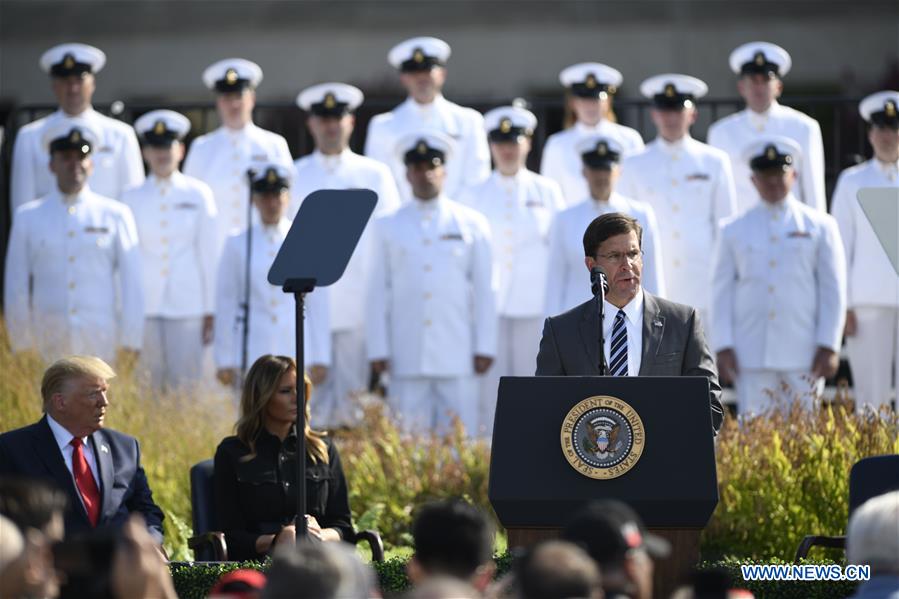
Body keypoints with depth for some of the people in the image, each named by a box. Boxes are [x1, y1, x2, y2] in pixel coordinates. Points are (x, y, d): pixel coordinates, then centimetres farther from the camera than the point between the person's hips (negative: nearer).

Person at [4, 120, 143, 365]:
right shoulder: (27, 217, 8)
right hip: (50, 343, 1)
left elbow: (131, 282, 4)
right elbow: (16, 285, 8)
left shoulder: (116, 216, 5)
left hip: (101, 343, -1)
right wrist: (22, 344, 5)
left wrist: (130, 342, 1)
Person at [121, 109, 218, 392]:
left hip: (187, 305, -1)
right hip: (145, 305, 1)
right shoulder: (132, 198, 8)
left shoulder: (198, 194, 6)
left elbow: (209, 253, 6)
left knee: (186, 385, -4)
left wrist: (210, 312, 3)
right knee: (150, 386, 2)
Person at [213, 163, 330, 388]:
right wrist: (224, 361, 5)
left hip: (295, 352, 0)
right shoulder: (237, 245, 6)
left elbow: (318, 303, 7)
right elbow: (225, 304, 7)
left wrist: (320, 359, 4)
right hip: (251, 352, 0)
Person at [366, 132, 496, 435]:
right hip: (407, 360, 0)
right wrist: (378, 351, 3)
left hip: (458, 359, 0)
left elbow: (484, 289, 9)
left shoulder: (472, 224, 10)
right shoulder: (388, 227, 11)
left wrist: (484, 348, 3)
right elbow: (379, 293, 9)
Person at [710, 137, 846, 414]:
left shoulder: (820, 226, 8)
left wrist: (828, 346, -2)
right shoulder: (733, 231, 11)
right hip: (751, 359, 1)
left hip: (804, 359, -1)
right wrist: (723, 347, 0)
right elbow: (722, 292, 9)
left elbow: (834, 291, 6)